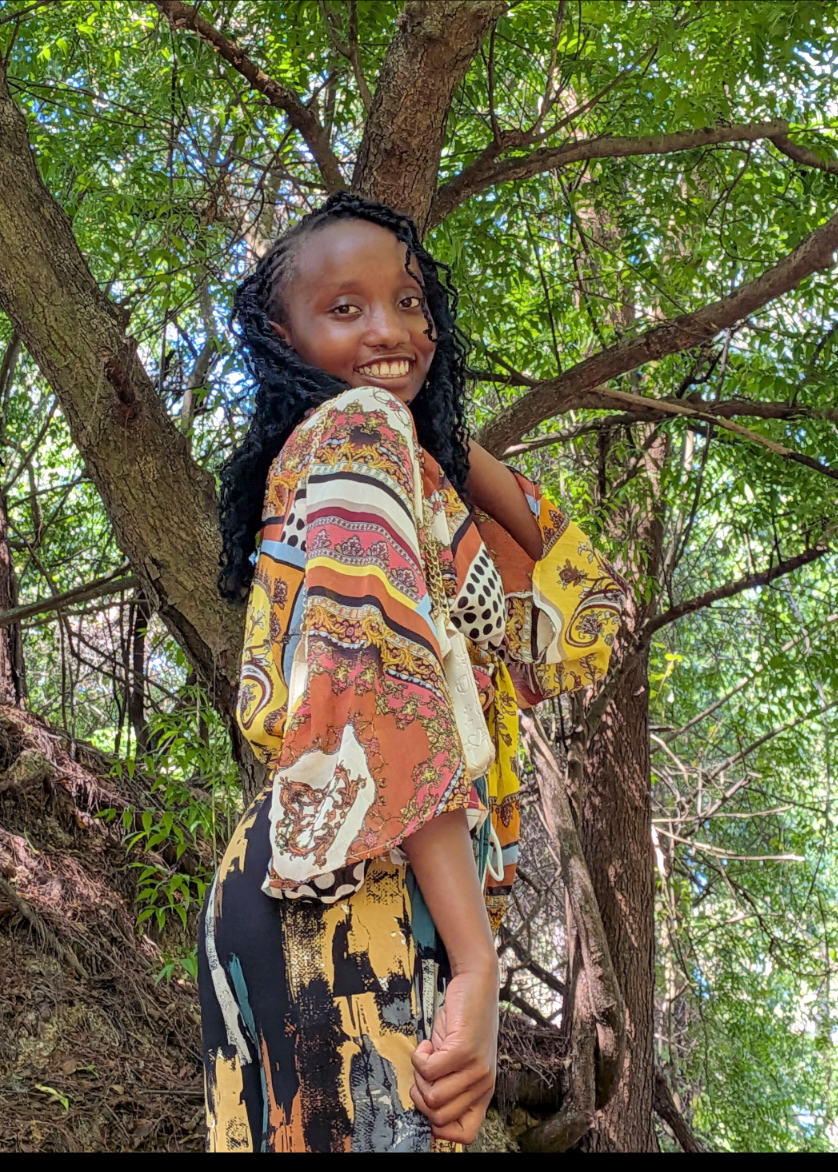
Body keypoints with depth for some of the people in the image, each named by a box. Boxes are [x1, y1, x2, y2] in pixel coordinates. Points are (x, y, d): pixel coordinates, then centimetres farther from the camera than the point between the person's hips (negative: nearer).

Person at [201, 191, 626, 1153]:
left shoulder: (411, 461, 24)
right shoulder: (359, 426, -4)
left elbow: (579, 619, 24)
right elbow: (379, 682, -19)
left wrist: (460, 450, 18)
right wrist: (477, 964, -24)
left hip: (402, 906, 10)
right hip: (355, 903, -10)